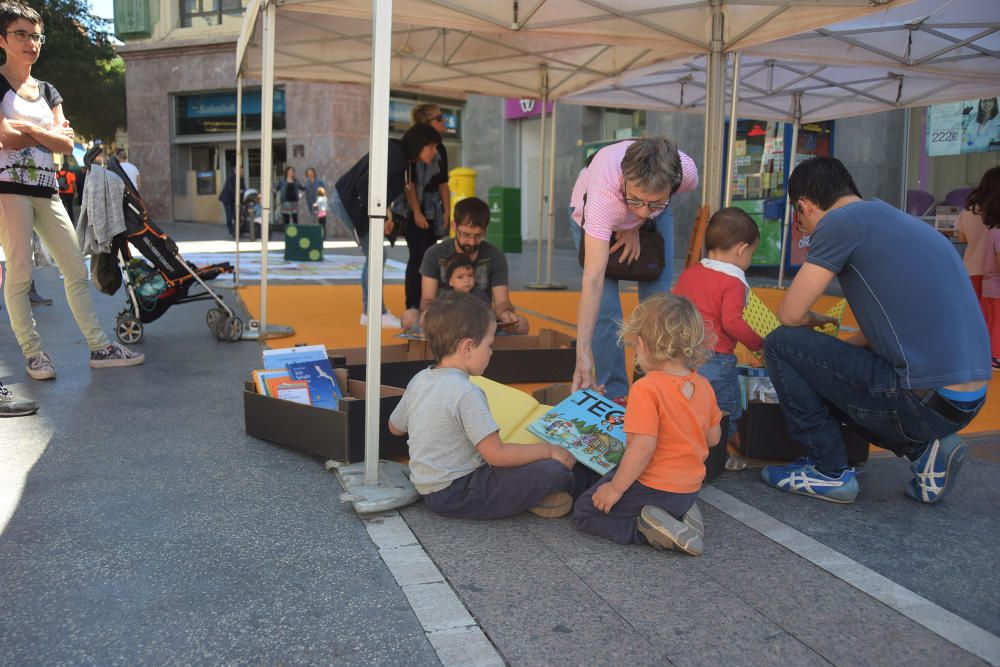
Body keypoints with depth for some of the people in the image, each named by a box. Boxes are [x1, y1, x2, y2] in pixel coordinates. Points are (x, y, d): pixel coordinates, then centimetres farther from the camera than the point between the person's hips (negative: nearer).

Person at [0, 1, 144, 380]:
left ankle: (99, 348, 6)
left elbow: (66, 144, 4)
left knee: (77, 271, 2)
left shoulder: (48, 92, 17)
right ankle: (33, 354, 3)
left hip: (47, 190, 6)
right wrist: (49, 134, -4)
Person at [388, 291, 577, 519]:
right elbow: (496, 455, -23)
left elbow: (395, 427, 18)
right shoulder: (466, 393, -22)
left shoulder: (418, 380, 3)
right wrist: (548, 450, -12)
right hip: (456, 496, -9)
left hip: (428, 488, 9)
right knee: (552, 472, -17)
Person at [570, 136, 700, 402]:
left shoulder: (687, 173, -37)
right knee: (605, 310, -13)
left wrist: (636, 227, -17)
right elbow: (593, 279, -52)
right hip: (595, 218, -3)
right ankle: (615, 395, 3)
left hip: (656, 221, 3)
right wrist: (583, 353, -56)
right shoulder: (605, 191, -47)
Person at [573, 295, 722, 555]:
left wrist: (615, 488, -18)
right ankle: (682, 515, 7)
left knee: (584, 511, 7)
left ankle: (647, 531, -11)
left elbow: (644, 446, -27)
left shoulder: (646, 388, -23)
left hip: (654, 488, -7)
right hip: (690, 491, 8)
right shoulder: (703, 386, 0)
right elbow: (713, 437, 10)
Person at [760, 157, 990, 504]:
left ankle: (829, 472, 8)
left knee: (780, 343, 0)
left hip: (925, 400, -9)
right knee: (824, 379, 27)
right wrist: (828, 351, 29)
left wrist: (813, 321, 13)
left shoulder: (841, 221, -9)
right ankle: (923, 449, 13)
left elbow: (791, 314, -10)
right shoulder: (894, 219, 18)